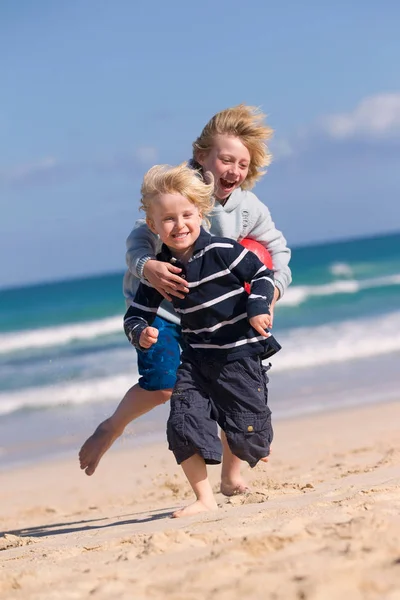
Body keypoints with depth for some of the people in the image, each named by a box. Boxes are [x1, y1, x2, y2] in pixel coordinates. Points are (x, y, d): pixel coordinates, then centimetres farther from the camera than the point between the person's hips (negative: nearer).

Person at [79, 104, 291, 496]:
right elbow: (139, 239, -25)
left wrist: (271, 293, -16)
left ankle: (231, 478, 15)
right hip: (158, 302, -4)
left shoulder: (249, 209, -8)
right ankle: (111, 428, 11)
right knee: (161, 383, -21)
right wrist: (147, 267, -48)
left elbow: (278, 251, 2)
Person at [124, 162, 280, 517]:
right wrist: (140, 333, -19)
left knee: (247, 439, -2)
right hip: (195, 358, 4)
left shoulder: (222, 251, -13)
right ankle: (204, 498, 0)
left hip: (240, 353, -3)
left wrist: (258, 307, -20)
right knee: (183, 424, -12)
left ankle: (256, 443, 38)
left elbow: (262, 274, -4)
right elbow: (135, 315, 3)